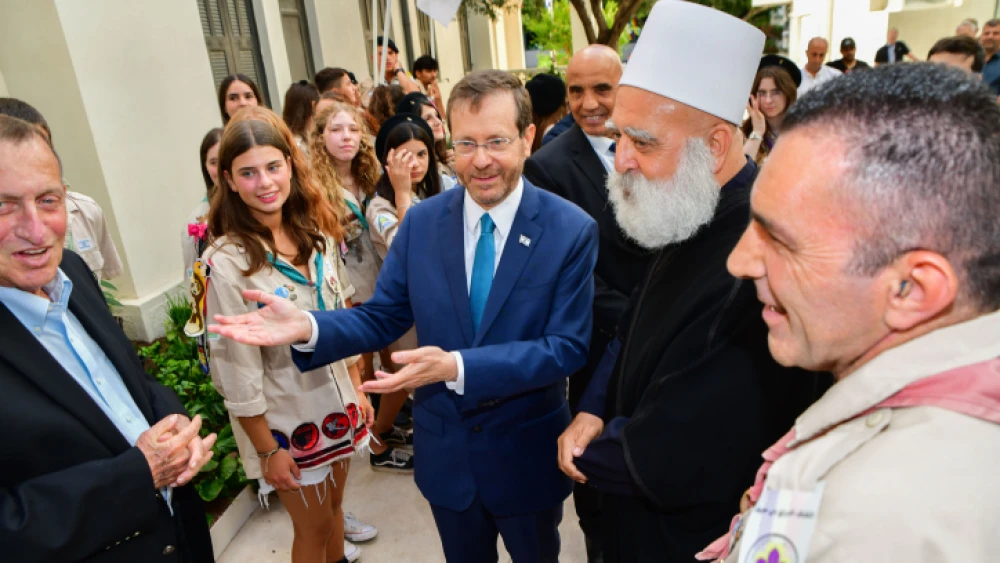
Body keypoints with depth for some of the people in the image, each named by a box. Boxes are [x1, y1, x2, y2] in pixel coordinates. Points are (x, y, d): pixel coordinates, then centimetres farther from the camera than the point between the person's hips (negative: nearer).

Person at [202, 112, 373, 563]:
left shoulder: (318, 234, -3)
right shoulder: (228, 262, -21)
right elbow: (235, 368, -17)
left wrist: (357, 387, 7)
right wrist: (266, 450, -12)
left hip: (336, 403, 5)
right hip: (285, 420, -5)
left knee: (334, 506, 23)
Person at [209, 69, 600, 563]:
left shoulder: (572, 230, -16)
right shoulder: (420, 222, -6)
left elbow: (567, 347, -21)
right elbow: (382, 317, -2)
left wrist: (457, 367, -33)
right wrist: (307, 326, -22)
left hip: (529, 456, -2)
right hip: (446, 453, 3)